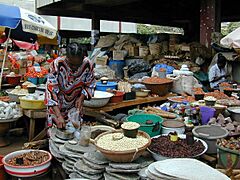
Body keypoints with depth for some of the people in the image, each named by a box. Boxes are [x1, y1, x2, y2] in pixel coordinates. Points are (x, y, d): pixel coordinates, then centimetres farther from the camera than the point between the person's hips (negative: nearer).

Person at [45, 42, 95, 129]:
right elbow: (51, 90, -28)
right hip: (57, 108, -2)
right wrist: (59, 116, -35)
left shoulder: (87, 64, -18)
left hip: (75, 107, 2)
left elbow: (89, 85, -1)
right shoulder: (57, 64, -26)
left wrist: (81, 98, -18)